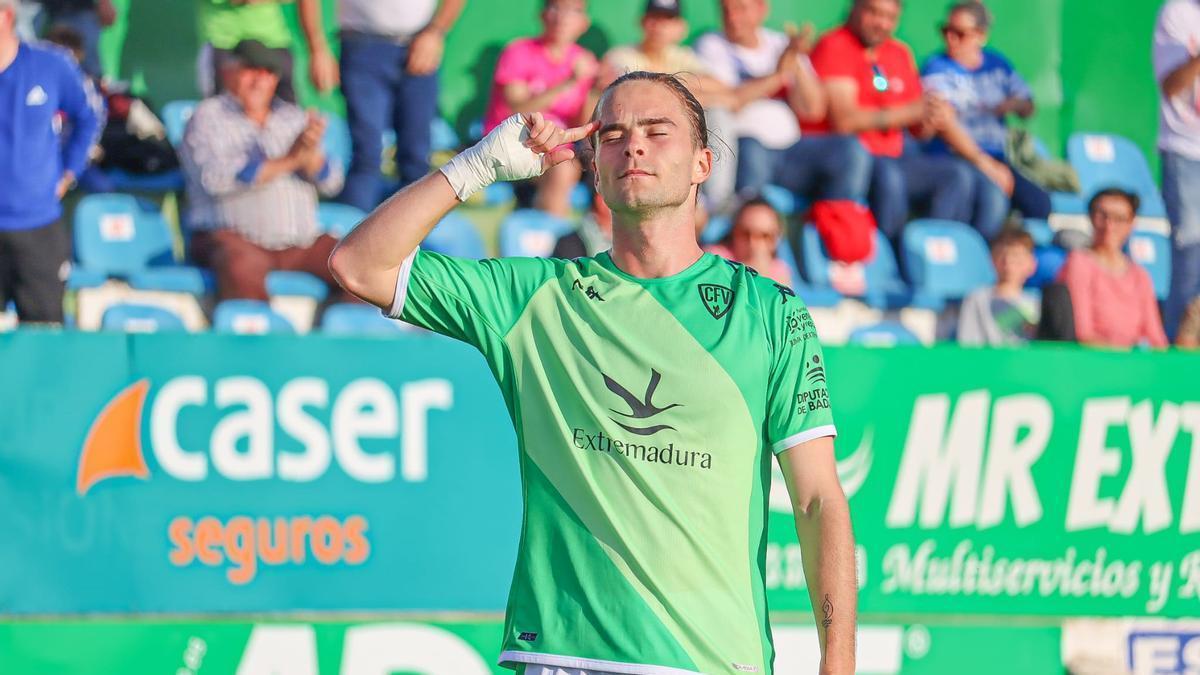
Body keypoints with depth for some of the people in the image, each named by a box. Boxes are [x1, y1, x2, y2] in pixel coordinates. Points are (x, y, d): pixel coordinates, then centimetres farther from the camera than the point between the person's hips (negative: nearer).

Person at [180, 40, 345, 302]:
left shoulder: (294, 118, 21)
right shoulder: (208, 116, 8)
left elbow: (331, 184, 11)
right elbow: (215, 177, -11)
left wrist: (310, 155, -14)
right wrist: (289, 160, -13)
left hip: (301, 245, 5)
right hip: (235, 238, -5)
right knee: (243, 269, -38)